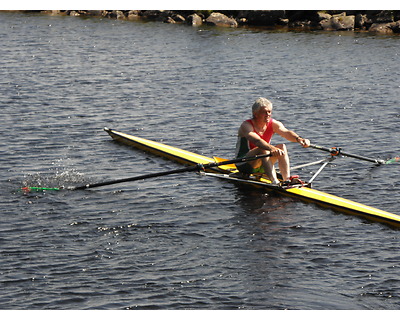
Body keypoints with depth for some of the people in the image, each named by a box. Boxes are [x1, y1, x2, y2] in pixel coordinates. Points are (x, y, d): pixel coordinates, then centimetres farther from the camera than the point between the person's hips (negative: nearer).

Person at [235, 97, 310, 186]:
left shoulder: (273, 124, -3)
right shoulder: (246, 125, -18)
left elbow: (286, 132, -23)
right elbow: (256, 140, -39)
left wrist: (299, 139, -45)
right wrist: (272, 149, -56)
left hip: (262, 166, 6)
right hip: (244, 165, -6)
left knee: (282, 147, -17)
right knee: (263, 150, -33)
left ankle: (287, 180, -30)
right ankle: (275, 182, -47)